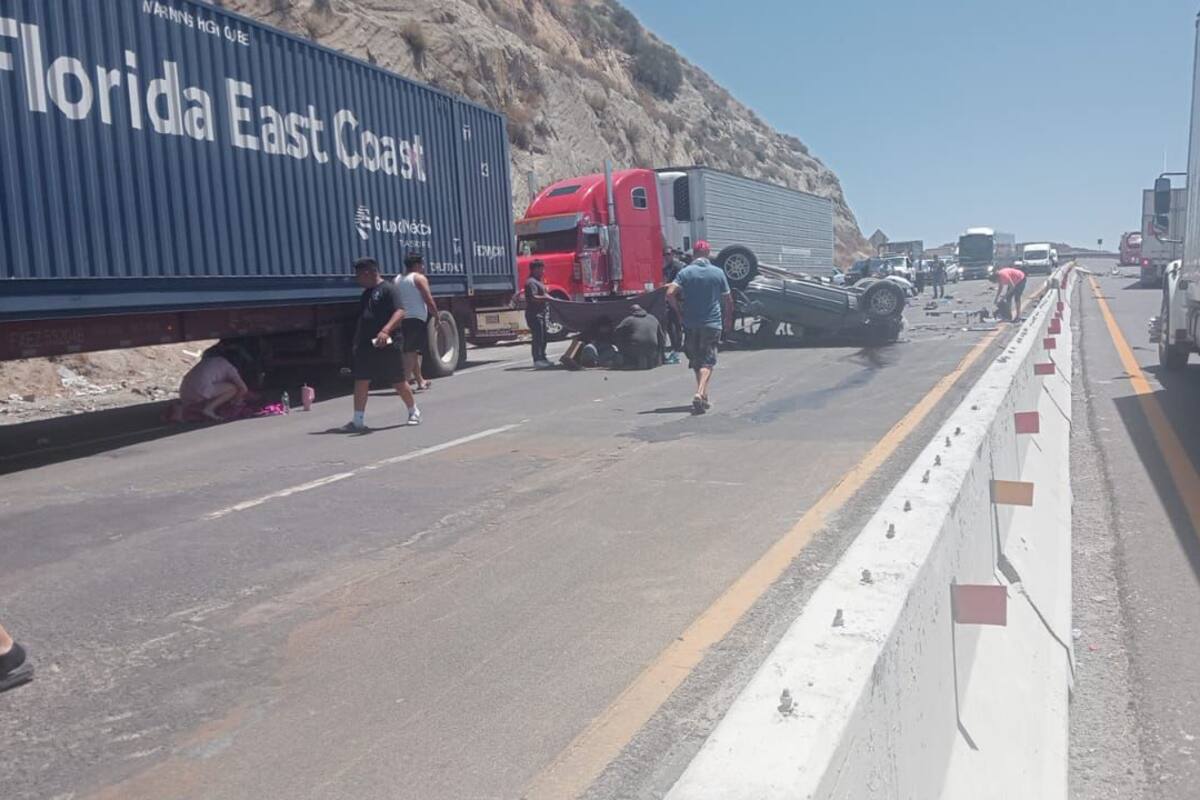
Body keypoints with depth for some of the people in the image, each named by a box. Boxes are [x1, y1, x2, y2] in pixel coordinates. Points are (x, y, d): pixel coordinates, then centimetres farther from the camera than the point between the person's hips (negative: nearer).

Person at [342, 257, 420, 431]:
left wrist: (385, 331, -37)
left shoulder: (388, 289, -10)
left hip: (388, 345, -8)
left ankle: (414, 413, 22)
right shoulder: (367, 293, 17)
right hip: (366, 345, 8)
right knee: (360, 381, 2)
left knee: (399, 382, 3)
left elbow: (400, 313, -23)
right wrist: (356, 342, 22)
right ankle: (358, 421, 6)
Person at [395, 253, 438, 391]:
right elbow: (429, 301, -9)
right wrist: (437, 317, -2)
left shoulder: (397, 279, 17)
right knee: (412, 350, -11)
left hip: (402, 319, 8)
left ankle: (420, 380, 24)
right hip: (416, 318, -7)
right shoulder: (419, 278, -4)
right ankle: (406, 379, -20)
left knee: (411, 351, 16)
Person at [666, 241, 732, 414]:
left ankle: (703, 397, 22)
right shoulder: (718, 272, 1)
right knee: (707, 361, -2)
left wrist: (679, 312, 0)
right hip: (712, 323, -1)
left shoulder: (685, 272, -1)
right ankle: (700, 393, -23)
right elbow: (728, 300, 6)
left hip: (691, 324, 1)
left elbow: (670, 293, -13)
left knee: (696, 361, 14)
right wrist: (728, 318, 21)